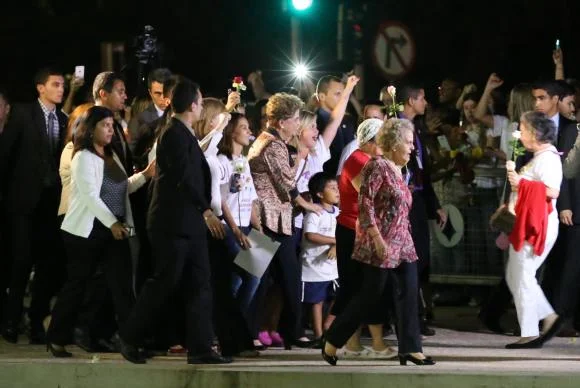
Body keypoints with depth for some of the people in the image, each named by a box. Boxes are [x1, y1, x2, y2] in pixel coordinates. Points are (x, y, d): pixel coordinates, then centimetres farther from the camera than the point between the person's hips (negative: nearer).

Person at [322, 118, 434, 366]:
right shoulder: (377, 166, -11)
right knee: (370, 295, -3)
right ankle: (331, 343, 8)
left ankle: (410, 349, 1)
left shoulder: (397, 170, 15)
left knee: (408, 295, 0)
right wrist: (378, 239, -23)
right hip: (380, 245, -8)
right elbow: (365, 203, -18)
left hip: (402, 244, 9)